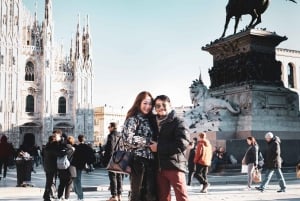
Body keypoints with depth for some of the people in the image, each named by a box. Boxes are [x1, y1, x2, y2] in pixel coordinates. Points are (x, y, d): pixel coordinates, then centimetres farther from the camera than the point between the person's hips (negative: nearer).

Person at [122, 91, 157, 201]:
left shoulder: (150, 120, 18)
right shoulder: (132, 119, -2)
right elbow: (129, 139, -15)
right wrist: (148, 142, -14)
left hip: (151, 161, 6)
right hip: (138, 160, -6)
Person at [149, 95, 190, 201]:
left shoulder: (177, 121, -2)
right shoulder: (155, 123, 16)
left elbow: (183, 143, -16)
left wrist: (159, 147, -13)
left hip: (174, 165, -6)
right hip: (159, 167, 6)